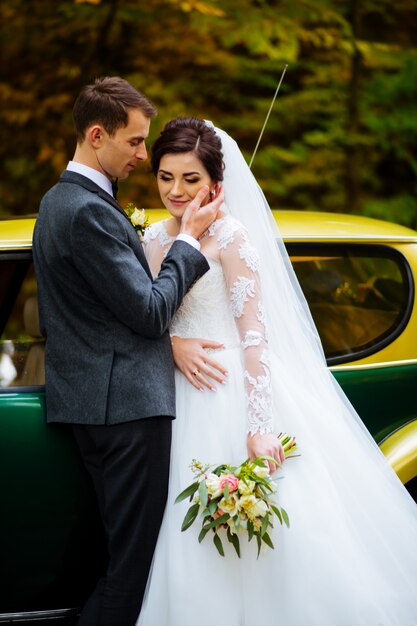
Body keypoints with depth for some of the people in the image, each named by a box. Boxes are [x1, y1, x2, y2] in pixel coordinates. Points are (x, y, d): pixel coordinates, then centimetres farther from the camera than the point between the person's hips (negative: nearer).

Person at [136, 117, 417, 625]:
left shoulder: (230, 235, -10)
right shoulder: (154, 238, 9)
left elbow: (254, 334, -16)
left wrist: (260, 427, -23)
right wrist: (172, 343, -11)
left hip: (233, 390, -6)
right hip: (184, 396, 6)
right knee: (194, 539, 7)